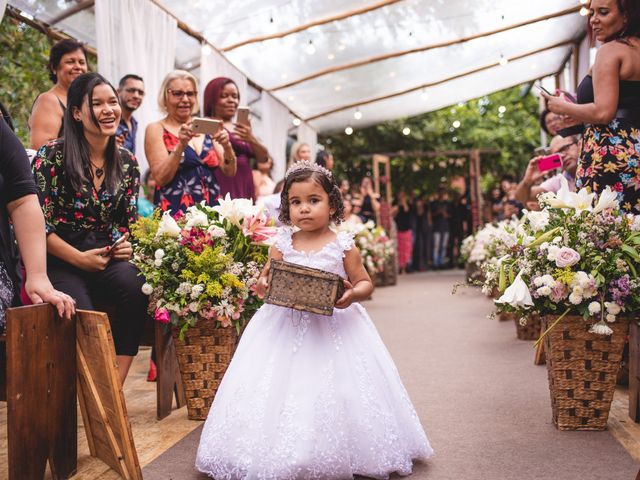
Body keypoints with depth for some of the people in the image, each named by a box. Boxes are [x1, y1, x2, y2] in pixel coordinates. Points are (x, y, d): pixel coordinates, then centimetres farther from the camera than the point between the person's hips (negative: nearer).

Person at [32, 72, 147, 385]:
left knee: (135, 286, -31)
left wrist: (126, 246, -4)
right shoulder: (53, 156, -5)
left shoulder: (127, 162, 11)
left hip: (107, 259, 4)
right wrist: (79, 258, -11)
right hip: (59, 262, -4)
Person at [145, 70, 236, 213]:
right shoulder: (156, 129, 2)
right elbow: (161, 178, -8)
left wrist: (227, 146, -10)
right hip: (175, 211, -3)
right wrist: (181, 145, -18)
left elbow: (230, 172, 7)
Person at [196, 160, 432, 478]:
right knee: (282, 390, 1)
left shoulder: (343, 246, -4)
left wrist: (353, 294, -21)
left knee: (332, 393, -3)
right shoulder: (282, 245, 2)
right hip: (286, 327, 2)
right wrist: (262, 285, -12)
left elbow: (365, 283, 1)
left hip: (334, 328, -2)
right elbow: (265, 277, 11)